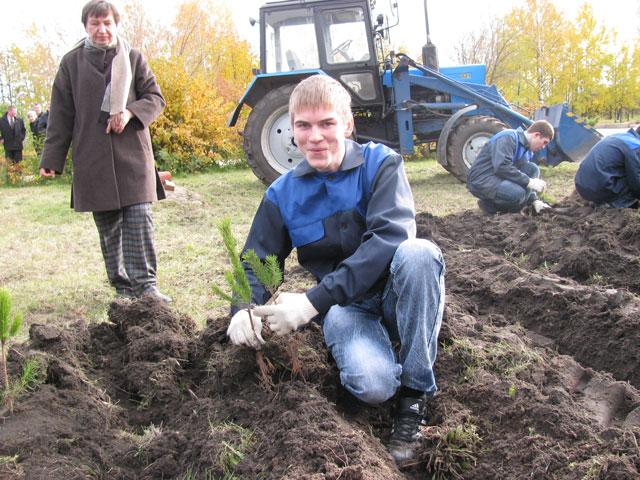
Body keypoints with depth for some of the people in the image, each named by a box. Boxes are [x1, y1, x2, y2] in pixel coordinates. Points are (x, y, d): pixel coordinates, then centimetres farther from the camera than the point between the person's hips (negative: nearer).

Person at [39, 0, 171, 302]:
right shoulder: (72, 63, 9)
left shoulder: (133, 58, 10)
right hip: (92, 159, 0)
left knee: (140, 219, -8)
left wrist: (130, 112, -12)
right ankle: (123, 287, 12)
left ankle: (145, 285, -4)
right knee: (108, 226, 3)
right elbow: (61, 116, 8)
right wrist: (52, 159, 3)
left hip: (133, 155, 0)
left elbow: (156, 99, 8)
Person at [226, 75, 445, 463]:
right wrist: (244, 311, -19)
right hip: (345, 307, 0)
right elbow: (257, 263, 6)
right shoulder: (283, 195, 1)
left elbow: (392, 236, -24)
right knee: (372, 384, -32)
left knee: (417, 253, -35)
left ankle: (415, 391, -19)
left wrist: (313, 301, -30)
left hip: (399, 294, 0)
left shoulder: (381, 164, -8)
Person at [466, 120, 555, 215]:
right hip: (480, 181, -9)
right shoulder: (507, 138, -15)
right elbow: (501, 166, -29)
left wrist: (535, 201, 3)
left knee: (532, 169, -7)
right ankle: (488, 205, -6)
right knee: (517, 193, -33)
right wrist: (529, 182, -26)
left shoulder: (527, 151, 15)